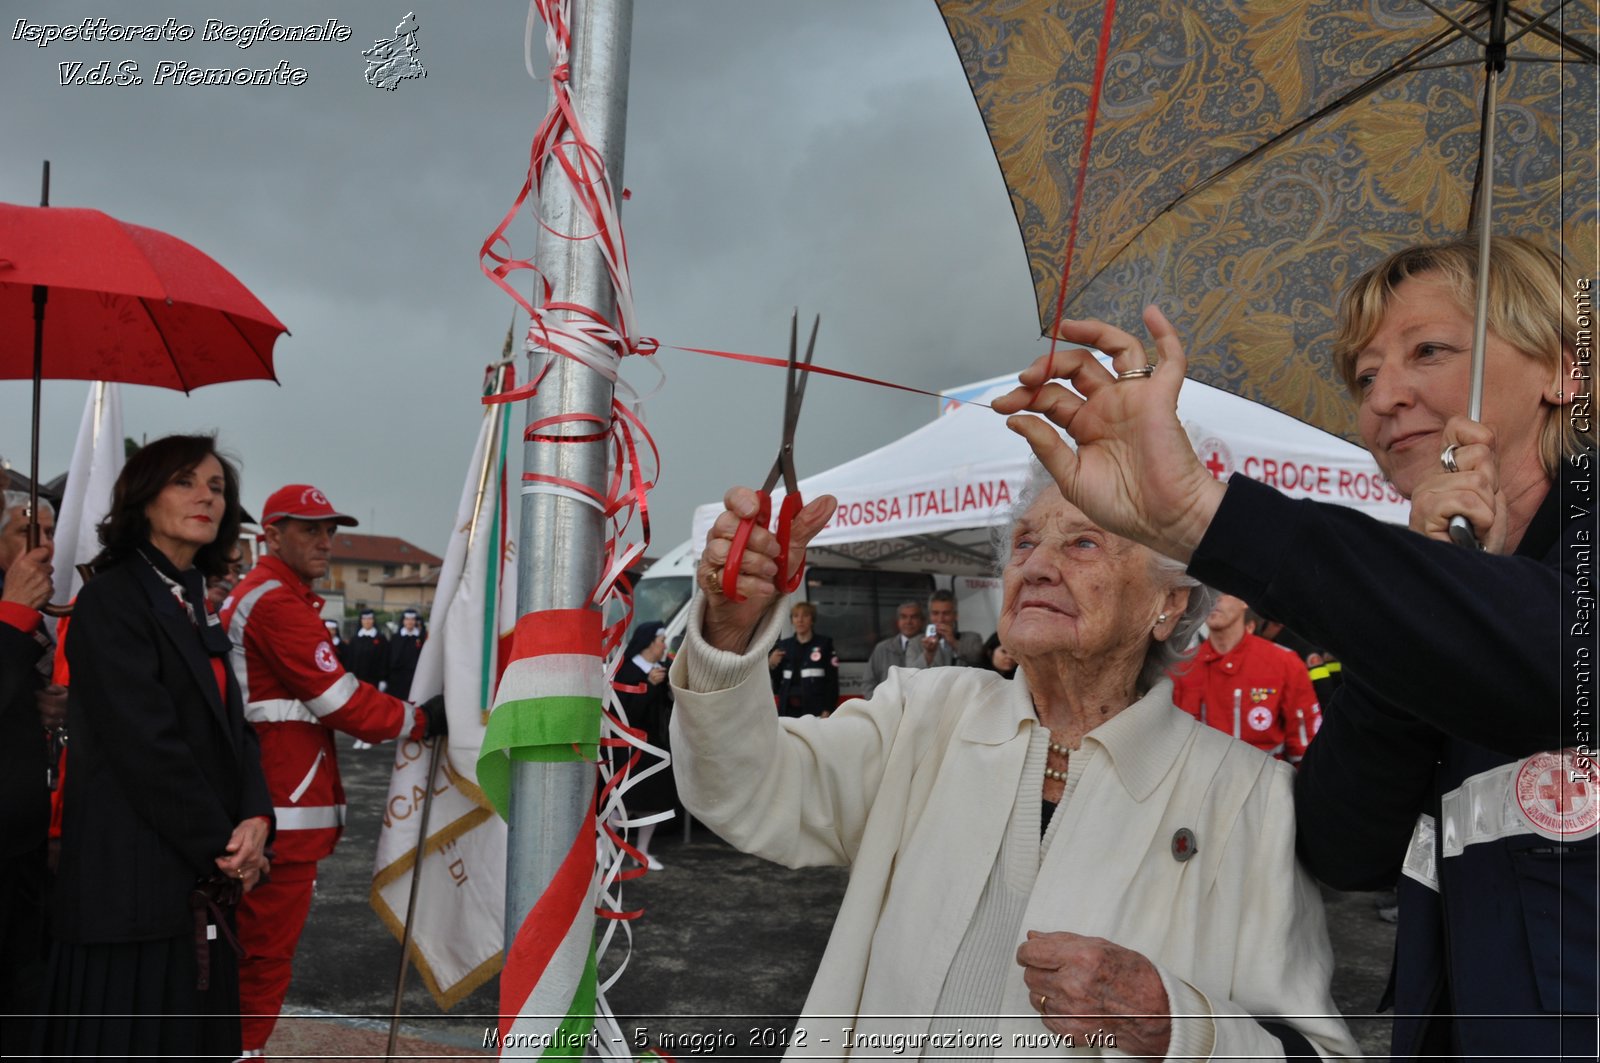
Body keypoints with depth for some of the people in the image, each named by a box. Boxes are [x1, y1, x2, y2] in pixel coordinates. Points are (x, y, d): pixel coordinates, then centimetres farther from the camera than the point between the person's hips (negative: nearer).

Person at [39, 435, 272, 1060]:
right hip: (134, 883, -8)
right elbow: (145, 742, -16)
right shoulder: (112, 598, -9)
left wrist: (256, 819, -7)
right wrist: (225, 846, -11)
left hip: (204, 885, 8)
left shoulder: (195, 608, 15)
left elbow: (232, 730, 11)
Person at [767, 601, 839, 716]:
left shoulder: (824, 644, 4)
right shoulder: (783, 645, 14)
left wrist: (827, 710, -9)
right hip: (788, 710, 4)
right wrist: (771, 665, -3)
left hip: (815, 710, -3)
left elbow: (832, 680, 0)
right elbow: (776, 681, 16)